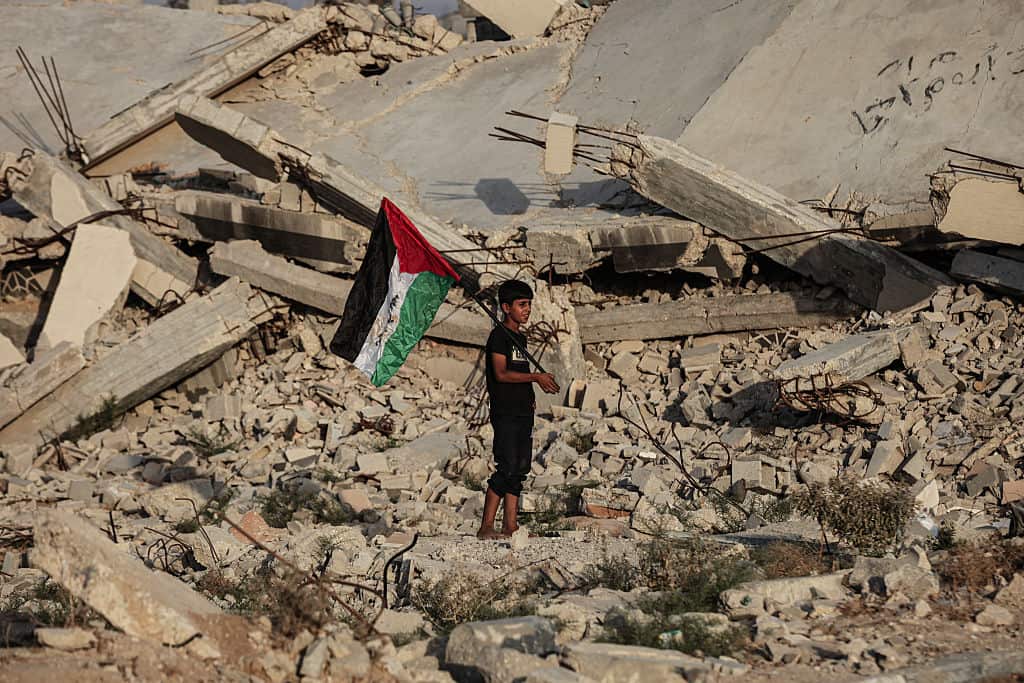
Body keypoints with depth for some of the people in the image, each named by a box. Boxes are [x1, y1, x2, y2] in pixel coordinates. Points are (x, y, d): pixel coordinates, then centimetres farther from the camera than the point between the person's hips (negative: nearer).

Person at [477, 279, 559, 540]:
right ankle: (486, 527, -10)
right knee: (507, 469, -13)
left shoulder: (520, 338, 19)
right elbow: (501, 373, -18)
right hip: (505, 413, -9)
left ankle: (510, 526, 8)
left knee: (519, 470, 6)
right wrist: (535, 377, -19)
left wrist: (540, 382, 10)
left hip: (523, 412, 9)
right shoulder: (499, 335, -8)